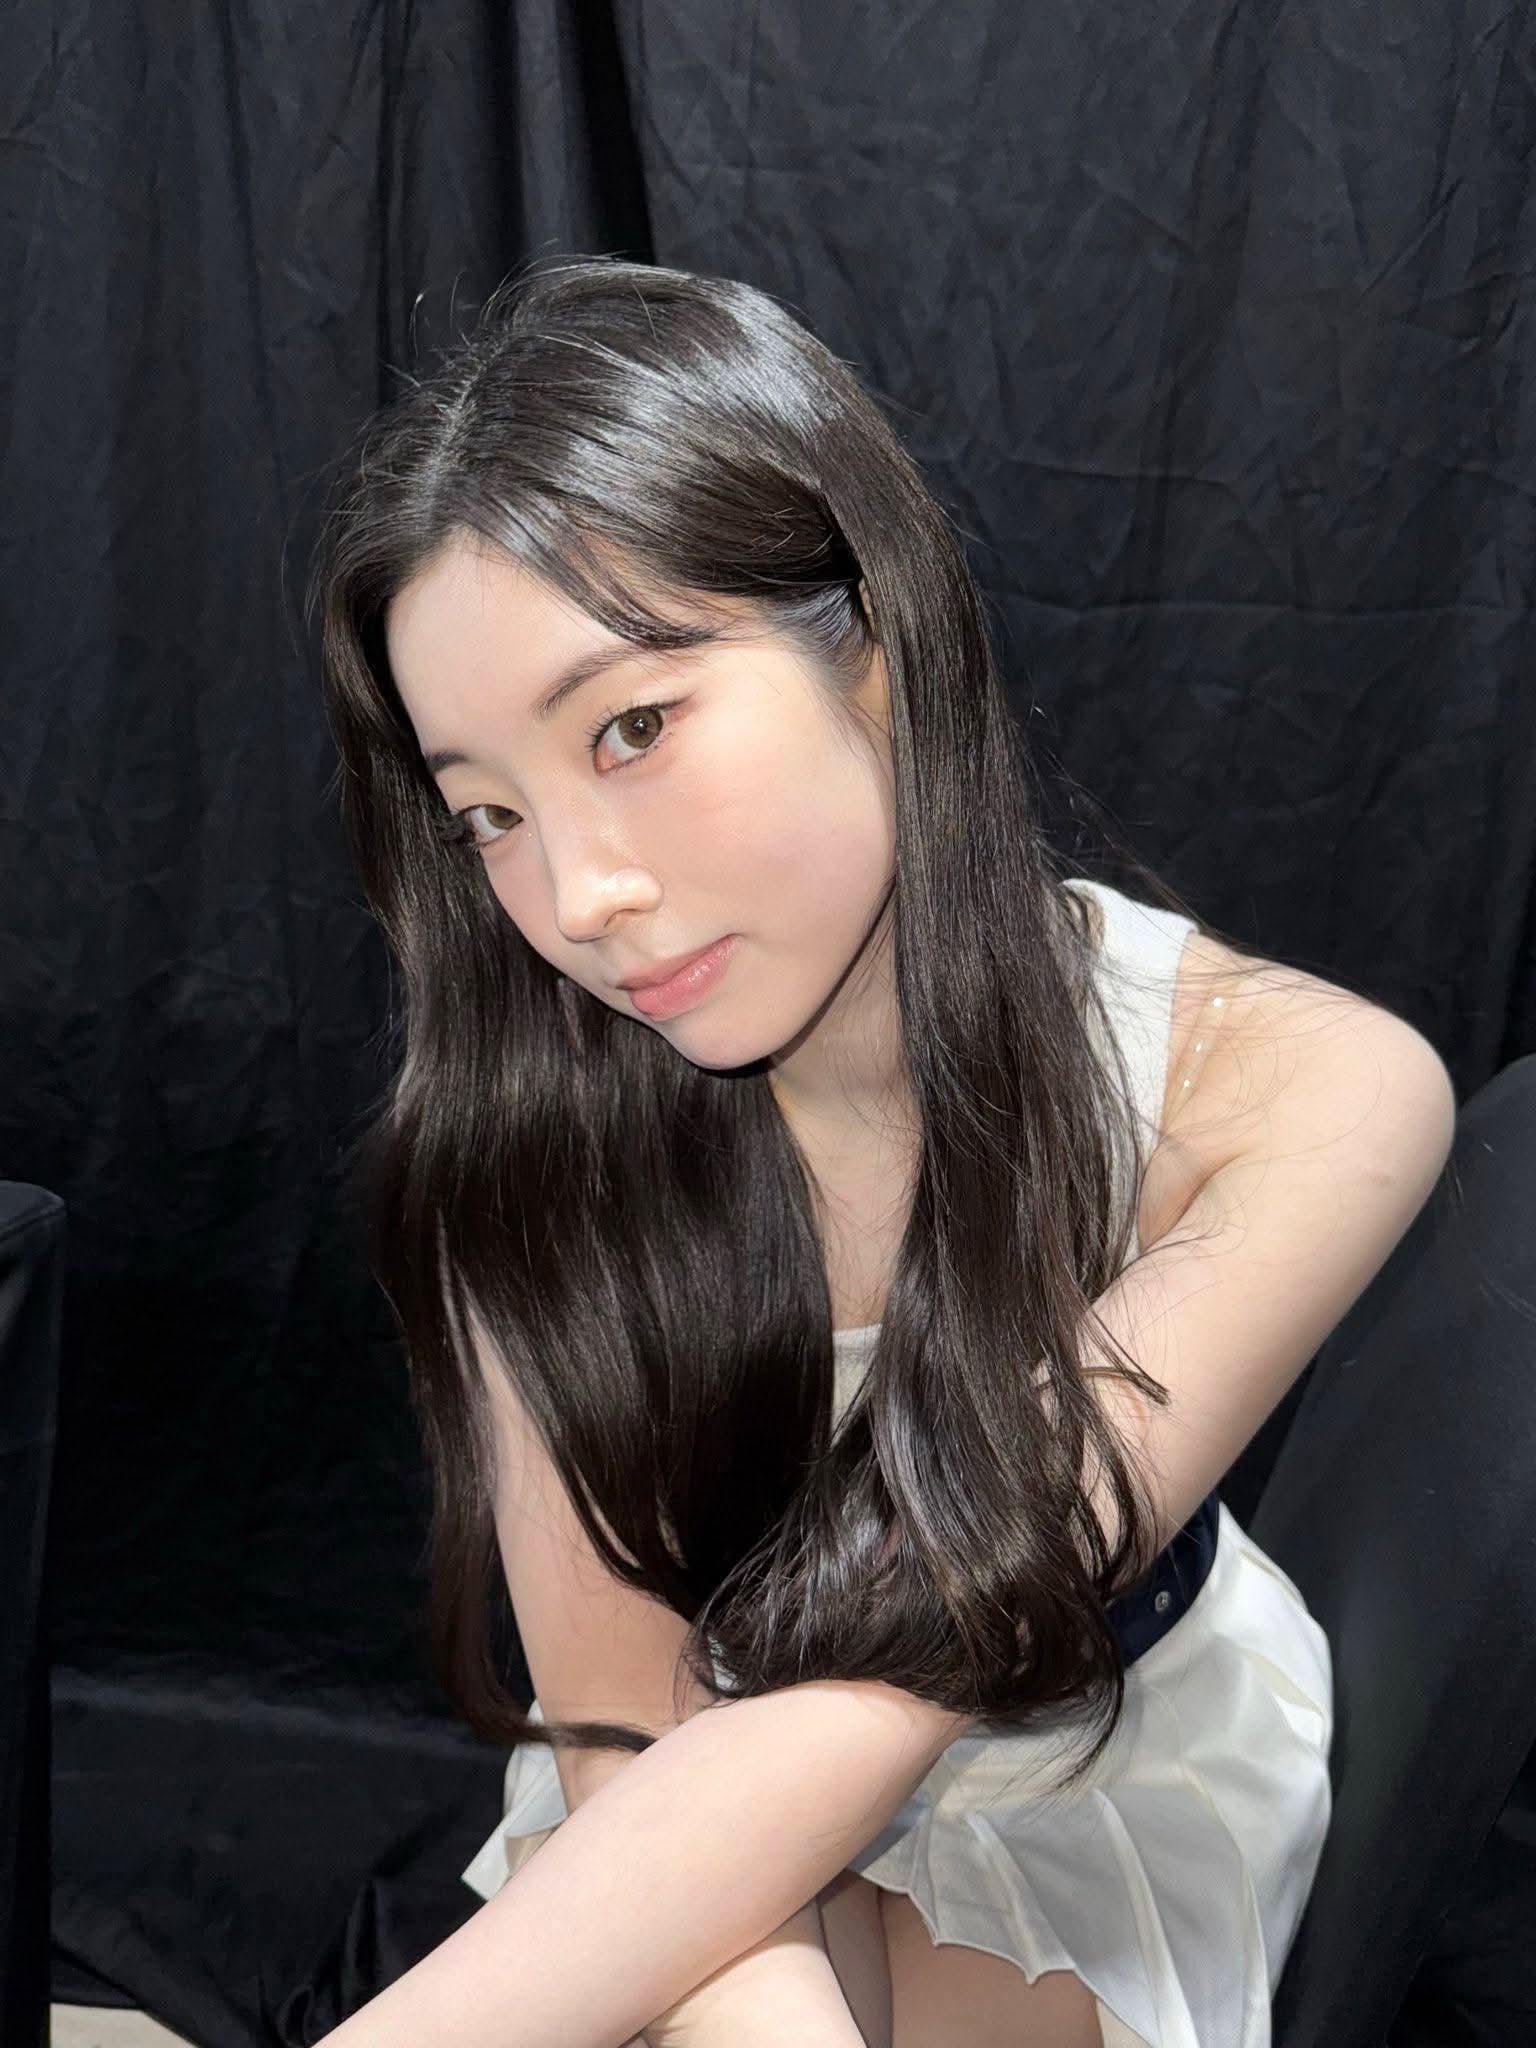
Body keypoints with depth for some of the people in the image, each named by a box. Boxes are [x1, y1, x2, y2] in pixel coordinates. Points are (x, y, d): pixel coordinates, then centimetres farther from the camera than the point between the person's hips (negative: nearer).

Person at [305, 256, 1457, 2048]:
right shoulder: (529, 1122, -21)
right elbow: (621, 1710, -21)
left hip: (1118, 1770, 0)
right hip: (722, 1818, 1)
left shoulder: (1298, 1092, -27)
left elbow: (865, 1706, -32)